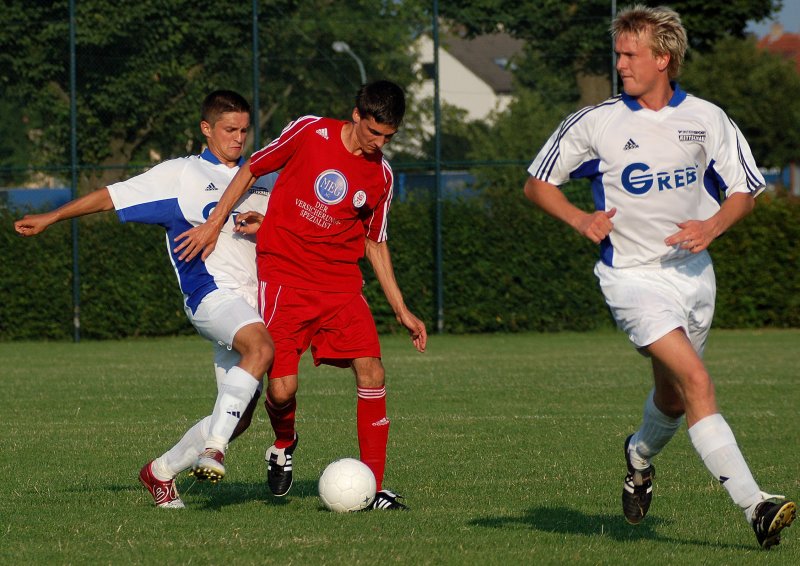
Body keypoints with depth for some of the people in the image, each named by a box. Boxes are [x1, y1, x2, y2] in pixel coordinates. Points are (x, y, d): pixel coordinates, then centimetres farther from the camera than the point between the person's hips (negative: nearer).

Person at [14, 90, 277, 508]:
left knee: (238, 417, 1)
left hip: (251, 304, 6)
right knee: (261, 347, -37)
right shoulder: (180, 175, 7)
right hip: (210, 291, -6)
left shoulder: (261, 179, 20)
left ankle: (160, 472, 20)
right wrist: (51, 218, 11)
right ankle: (212, 448, -39)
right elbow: (112, 197, 10)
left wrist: (263, 225, -1)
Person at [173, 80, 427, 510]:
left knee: (371, 373, -13)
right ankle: (284, 446, 22)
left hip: (342, 283, 3)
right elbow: (250, 170, 6)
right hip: (283, 277, -3)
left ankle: (373, 487, -4)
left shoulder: (380, 175, 5)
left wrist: (400, 310, 13)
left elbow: (375, 244, 16)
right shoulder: (310, 133, -6)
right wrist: (214, 225, 1)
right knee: (281, 388, -13)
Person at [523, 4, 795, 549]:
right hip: (632, 275, -4)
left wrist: (713, 226, -11)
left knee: (674, 398, 16)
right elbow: (537, 183, 5)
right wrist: (581, 219, -12)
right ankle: (755, 505, -27)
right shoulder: (595, 123, -5)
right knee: (695, 380, -21)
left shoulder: (707, 119, 0)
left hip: (692, 270, 4)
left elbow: (745, 190, 9)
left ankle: (640, 457, 51)